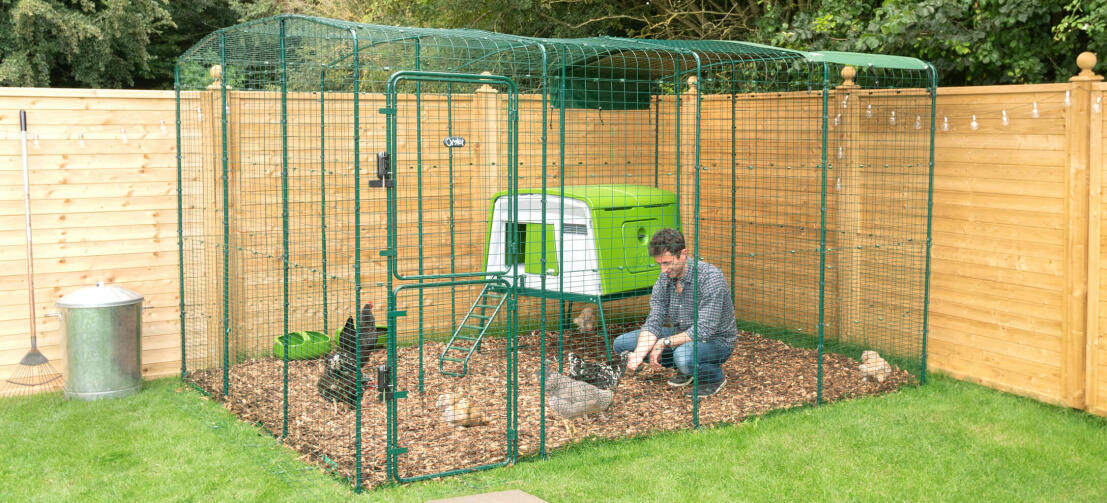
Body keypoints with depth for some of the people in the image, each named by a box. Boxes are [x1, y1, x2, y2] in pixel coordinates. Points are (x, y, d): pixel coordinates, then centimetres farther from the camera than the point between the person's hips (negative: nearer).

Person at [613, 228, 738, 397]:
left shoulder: (710, 277, -26)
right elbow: (654, 322, -10)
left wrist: (665, 342, -30)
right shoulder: (664, 278, -6)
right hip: (681, 336, 7)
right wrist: (638, 355, -28)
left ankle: (716, 377, -6)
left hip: (717, 341, -7)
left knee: (683, 355, -42)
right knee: (621, 343, -3)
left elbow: (704, 329, -31)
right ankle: (684, 370, 9)